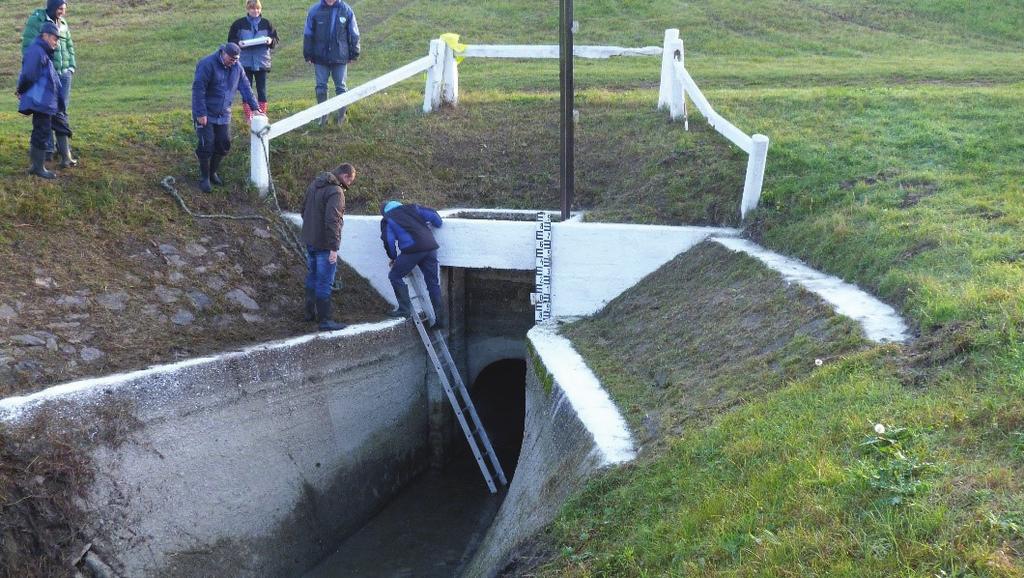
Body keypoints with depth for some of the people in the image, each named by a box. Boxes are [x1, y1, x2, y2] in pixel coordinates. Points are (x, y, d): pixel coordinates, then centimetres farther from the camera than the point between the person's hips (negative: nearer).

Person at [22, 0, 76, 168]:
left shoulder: (62, 23, 11)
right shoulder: (36, 20, -7)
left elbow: (69, 46, 22)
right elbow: (27, 45, -9)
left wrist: (72, 66, 12)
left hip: (64, 73, 5)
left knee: (61, 113, 3)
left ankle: (64, 150, 4)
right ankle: (47, 148, 7)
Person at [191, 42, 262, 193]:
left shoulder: (237, 67, 1)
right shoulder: (207, 64, -19)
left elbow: (245, 88, 7)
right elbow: (198, 89, -20)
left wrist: (255, 107, 0)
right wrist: (201, 113, -21)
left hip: (223, 114, 6)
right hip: (205, 114, -6)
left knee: (224, 144, 6)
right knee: (207, 145, -6)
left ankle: (213, 172, 26)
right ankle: (204, 177, 8)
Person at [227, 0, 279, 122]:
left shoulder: (266, 24, 3)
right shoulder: (239, 24, 0)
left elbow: (276, 39, 9)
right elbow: (231, 40, 5)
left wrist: (271, 41, -13)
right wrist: (238, 43, -16)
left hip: (262, 62, 1)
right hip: (245, 62, -1)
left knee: (262, 90, 5)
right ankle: (248, 117, 10)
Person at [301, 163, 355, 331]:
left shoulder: (314, 184, 7)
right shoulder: (336, 192, -22)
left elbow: (304, 209, 16)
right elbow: (332, 221, -28)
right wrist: (334, 248, -26)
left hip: (309, 240, 9)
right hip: (324, 244, -9)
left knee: (312, 277, 22)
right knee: (324, 282, -1)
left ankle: (310, 312, 33)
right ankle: (324, 320, 4)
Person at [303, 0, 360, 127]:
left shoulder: (346, 10, -4)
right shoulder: (315, 10, -4)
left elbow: (353, 34, 3)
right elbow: (308, 34, 2)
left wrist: (354, 55, 4)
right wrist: (308, 55, 2)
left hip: (340, 57, -1)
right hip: (320, 57, 1)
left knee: (340, 87, 6)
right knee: (321, 87, 5)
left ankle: (341, 115, 18)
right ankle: (323, 116, 15)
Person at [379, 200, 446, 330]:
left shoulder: (387, 220, 12)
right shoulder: (412, 208, 22)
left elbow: (388, 241, 7)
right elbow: (432, 214, 16)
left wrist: (393, 258, 23)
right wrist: (437, 224, 37)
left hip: (412, 250, -5)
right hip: (430, 247, 5)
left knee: (395, 276, 12)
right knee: (433, 282, 11)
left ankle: (405, 309, 4)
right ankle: (440, 319, 9)